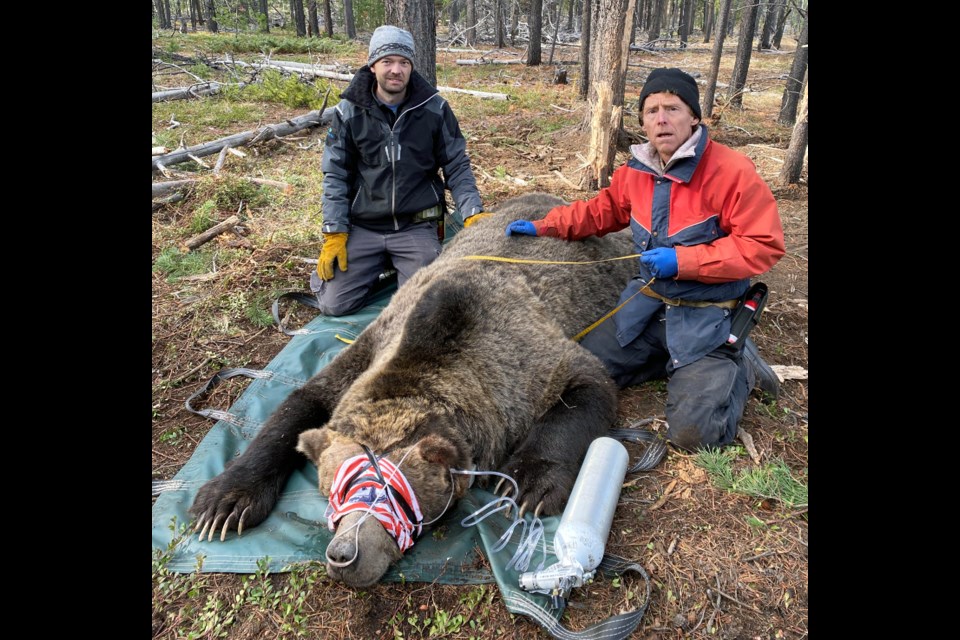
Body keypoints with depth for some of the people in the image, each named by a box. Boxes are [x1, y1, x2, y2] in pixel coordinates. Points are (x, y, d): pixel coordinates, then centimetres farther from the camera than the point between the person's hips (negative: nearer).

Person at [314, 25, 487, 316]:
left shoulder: (434, 108, -3)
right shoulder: (350, 111, -2)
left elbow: (457, 167, 1)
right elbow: (336, 175, 1)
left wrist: (473, 213, -14)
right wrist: (334, 234, -7)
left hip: (417, 226, 0)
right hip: (362, 227, 1)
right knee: (335, 304, -8)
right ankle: (377, 265, 22)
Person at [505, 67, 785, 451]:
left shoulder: (732, 171, -17)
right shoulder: (636, 171, 1)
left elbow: (763, 245, -18)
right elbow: (601, 211, 17)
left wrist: (683, 260, -25)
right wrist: (543, 227, 8)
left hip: (707, 317, -6)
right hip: (647, 304, 6)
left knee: (692, 434, -14)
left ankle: (738, 365, 16)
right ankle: (677, 362, 17)